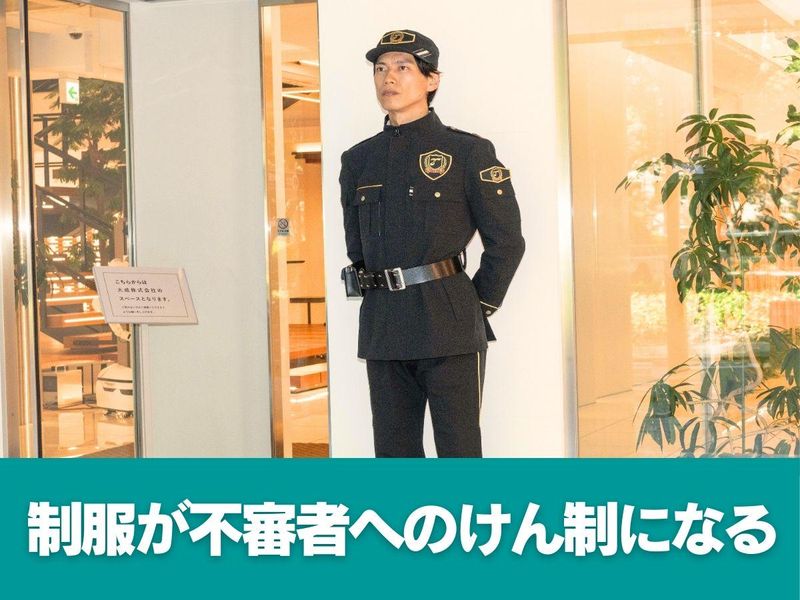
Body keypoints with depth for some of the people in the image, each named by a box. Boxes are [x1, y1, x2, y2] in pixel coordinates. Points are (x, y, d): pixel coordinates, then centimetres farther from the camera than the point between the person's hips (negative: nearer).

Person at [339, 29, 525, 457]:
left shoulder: (468, 153, -1)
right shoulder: (358, 160, 12)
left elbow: (506, 241, -1)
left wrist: (477, 308, 0)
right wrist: (383, 307, 12)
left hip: (449, 328, -5)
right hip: (382, 331, 5)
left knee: (459, 453, -1)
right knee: (393, 453, 10)